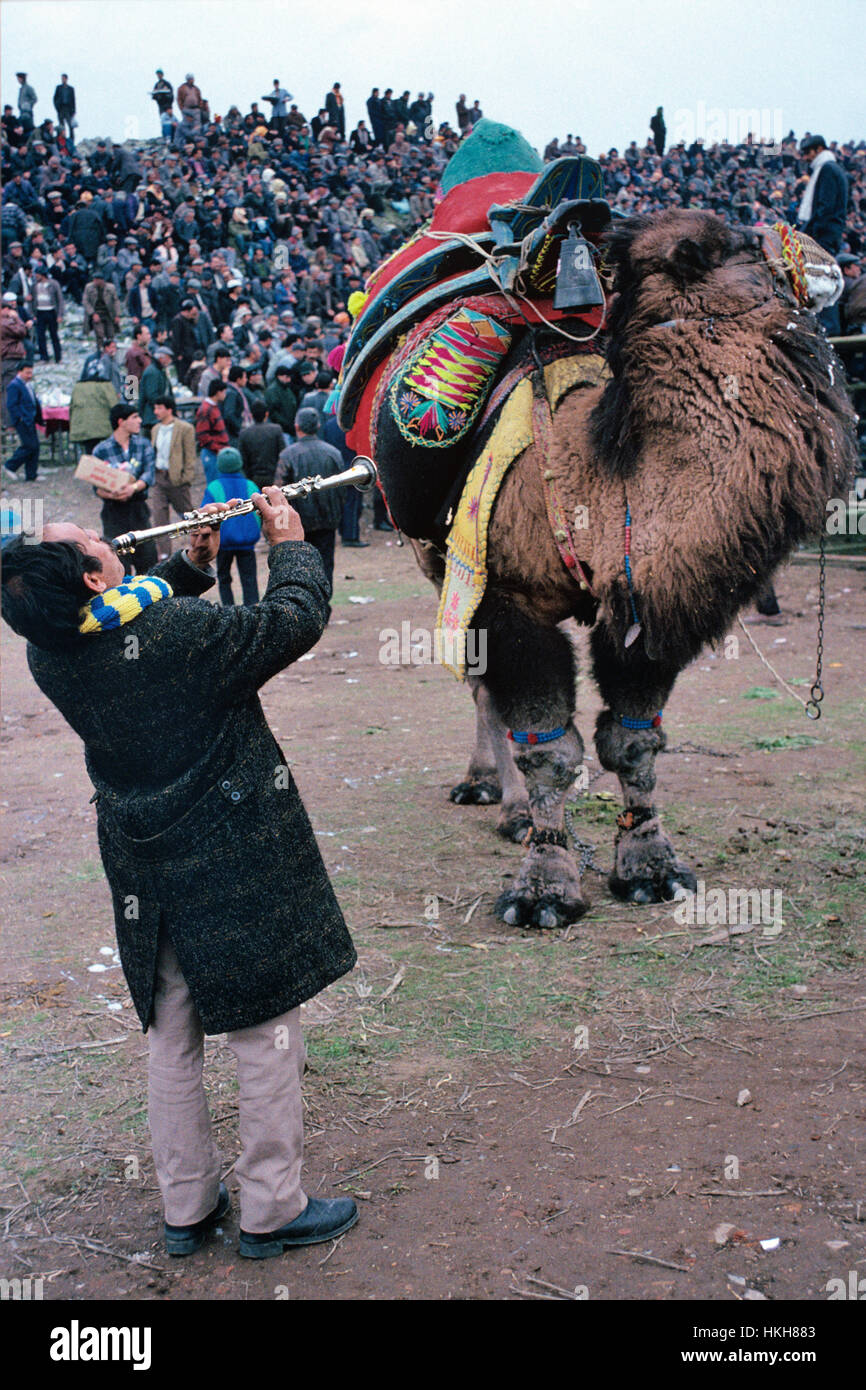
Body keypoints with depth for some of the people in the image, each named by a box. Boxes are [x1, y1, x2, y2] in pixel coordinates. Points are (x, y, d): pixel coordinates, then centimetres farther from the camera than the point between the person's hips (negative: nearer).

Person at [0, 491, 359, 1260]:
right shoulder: (185, 631, -26)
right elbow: (299, 619, -12)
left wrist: (191, 564, 12)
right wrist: (289, 543, 4)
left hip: (143, 870, 6)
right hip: (235, 866, -6)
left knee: (171, 1039, 19)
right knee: (266, 1031, 9)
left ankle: (186, 1207, 32)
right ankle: (272, 1209, 22)